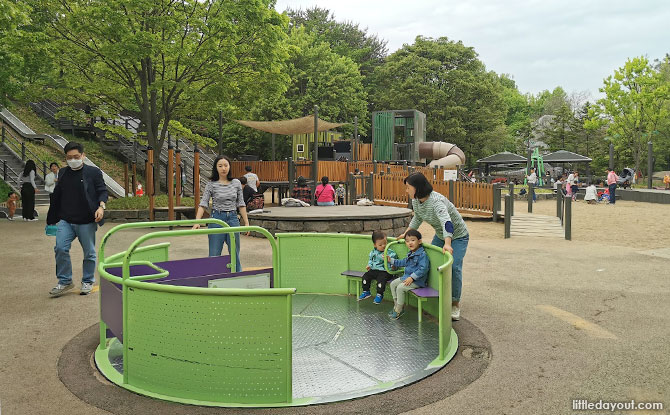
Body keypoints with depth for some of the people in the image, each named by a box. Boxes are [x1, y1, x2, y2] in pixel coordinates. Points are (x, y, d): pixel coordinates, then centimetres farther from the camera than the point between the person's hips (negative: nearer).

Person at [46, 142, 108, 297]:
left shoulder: (93, 172, -1)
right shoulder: (63, 173, 12)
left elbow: (102, 191, 0)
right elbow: (57, 197, 18)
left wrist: (101, 206, -20)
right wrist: (53, 218, 20)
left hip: (86, 222, -3)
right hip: (65, 221, 3)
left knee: (89, 253, 6)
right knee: (60, 248, -10)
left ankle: (88, 281, 23)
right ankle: (65, 281, 6)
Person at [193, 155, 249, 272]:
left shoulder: (236, 183, 4)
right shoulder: (211, 185, -4)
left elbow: (241, 204, 8)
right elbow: (203, 204, -9)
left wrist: (246, 223, 6)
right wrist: (197, 222, -21)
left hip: (233, 219, 2)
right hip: (217, 219, -2)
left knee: (235, 254, 9)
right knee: (214, 255, 4)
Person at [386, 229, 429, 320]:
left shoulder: (422, 254, -18)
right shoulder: (410, 254, 12)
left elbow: (423, 269, -26)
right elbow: (403, 262, 30)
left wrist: (412, 277, -27)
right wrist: (391, 260, 26)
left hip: (417, 280, -10)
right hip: (407, 276, 10)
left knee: (400, 288, -22)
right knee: (393, 284, 8)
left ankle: (398, 310, -9)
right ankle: (397, 305, 13)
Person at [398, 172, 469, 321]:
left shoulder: (436, 201, -36)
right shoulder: (416, 200, -10)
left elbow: (447, 221, -52)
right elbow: (417, 218, 12)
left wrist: (447, 244, -65)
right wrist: (406, 233, 10)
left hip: (458, 236, -8)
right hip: (440, 236, 8)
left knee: (454, 267, -18)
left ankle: (455, 304, -2)